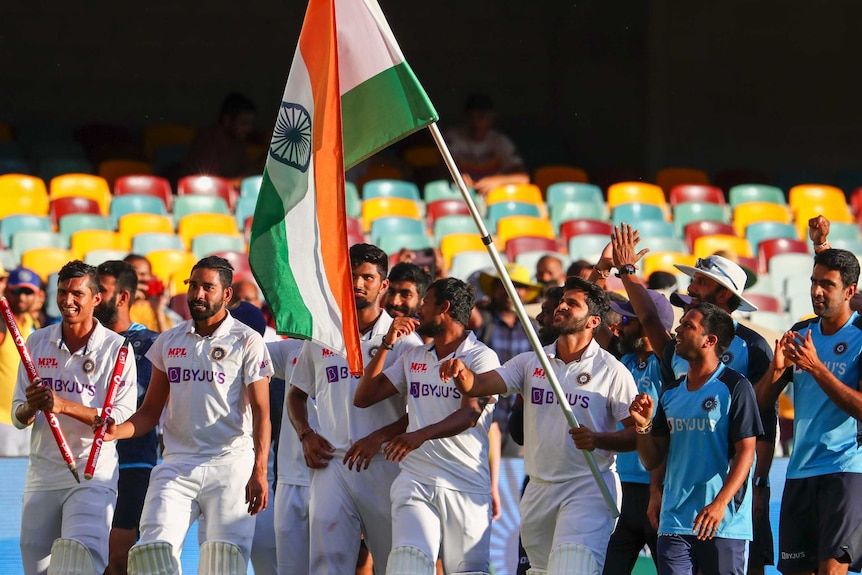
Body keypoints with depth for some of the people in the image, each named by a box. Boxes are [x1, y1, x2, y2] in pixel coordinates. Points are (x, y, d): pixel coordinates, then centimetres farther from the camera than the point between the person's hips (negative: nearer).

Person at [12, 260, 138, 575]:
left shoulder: (116, 348, -5)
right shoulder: (37, 342, 8)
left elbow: (122, 418, -13)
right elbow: (18, 417, 7)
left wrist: (64, 406, -24)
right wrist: (30, 408, -18)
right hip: (42, 471, 4)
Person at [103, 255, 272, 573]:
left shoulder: (247, 342, 2)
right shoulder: (168, 342, 15)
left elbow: (260, 412, -4)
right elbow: (151, 410, 18)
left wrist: (259, 472, -15)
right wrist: (117, 430, -3)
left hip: (230, 466, -3)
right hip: (177, 466, 3)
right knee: (156, 548, -14)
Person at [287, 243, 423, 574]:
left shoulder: (403, 339, 1)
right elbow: (296, 394, 25)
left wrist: (379, 437, -14)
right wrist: (306, 435, 7)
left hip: (385, 464, -2)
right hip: (331, 463, 2)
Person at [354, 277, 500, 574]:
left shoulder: (481, 357, -1)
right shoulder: (414, 357, 19)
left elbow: (470, 414, -17)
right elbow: (364, 397, 17)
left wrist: (422, 435, -34)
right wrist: (387, 343, 9)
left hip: (467, 487, -3)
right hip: (415, 482, 3)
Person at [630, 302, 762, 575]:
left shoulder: (735, 386, -4)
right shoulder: (671, 393, 14)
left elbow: (746, 452, -10)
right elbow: (652, 461, 16)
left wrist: (720, 503, -22)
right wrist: (643, 425, -3)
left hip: (725, 523, -5)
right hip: (674, 522, 5)